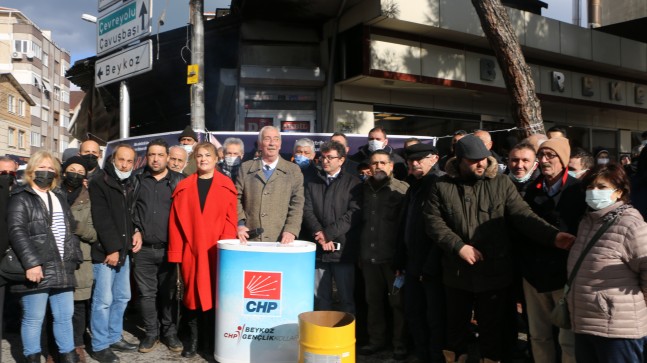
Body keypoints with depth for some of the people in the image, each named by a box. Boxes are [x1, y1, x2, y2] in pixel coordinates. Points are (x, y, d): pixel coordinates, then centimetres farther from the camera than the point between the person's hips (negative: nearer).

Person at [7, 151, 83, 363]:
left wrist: (74, 257, 15)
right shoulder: (21, 198, -3)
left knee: (65, 316, 10)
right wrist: (31, 262, -22)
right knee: (34, 319, 2)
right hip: (37, 270, -6)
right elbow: (17, 232, -14)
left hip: (62, 270, 6)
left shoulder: (59, 197, 20)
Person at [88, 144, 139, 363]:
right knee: (103, 300, -5)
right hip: (105, 251, -8)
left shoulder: (130, 185, 15)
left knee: (122, 297, 13)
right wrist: (112, 248, -18)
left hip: (123, 250, 8)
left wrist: (135, 235, 5)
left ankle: (114, 338, 26)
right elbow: (101, 220, -15)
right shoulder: (99, 183, -8)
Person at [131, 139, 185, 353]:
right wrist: (136, 231, 0)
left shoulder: (179, 181, 4)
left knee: (168, 293, 6)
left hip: (169, 248, -1)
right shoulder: (137, 180, 10)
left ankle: (169, 332, 19)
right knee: (146, 294, 6)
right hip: (143, 249, 1)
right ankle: (151, 332, 19)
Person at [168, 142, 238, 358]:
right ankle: (193, 340, 20)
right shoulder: (183, 187, 7)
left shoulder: (227, 186, 4)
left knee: (216, 294, 6)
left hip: (218, 252, -1)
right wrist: (175, 252, -2)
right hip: (191, 251, 1)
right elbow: (175, 221, 3)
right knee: (192, 294, 6)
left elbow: (230, 220, -1)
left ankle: (213, 340, 20)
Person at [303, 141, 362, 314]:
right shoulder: (312, 183, 15)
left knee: (347, 299, 2)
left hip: (343, 249, -3)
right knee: (320, 298, 10)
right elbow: (307, 211, 4)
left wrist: (329, 233, -14)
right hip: (318, 248, 3)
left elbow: (354, 213, -8)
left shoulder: (352, 183, 3)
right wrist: (319, 234, -12)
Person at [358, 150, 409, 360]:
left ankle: (400, 344, 16)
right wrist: (360, 252, 10)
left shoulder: (402, 189, -4)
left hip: (393, 256, -4)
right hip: (369, 256, 4)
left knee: (398, 302, 4)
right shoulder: (365, 189, 10)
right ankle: (376, 340, 25)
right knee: (374, 301, 11)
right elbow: (360, 221, 12)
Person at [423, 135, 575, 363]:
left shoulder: (501, 183, -1)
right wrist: (459, 246, -16)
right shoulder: (442, 186, -1)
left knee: (493, 329, 10)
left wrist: (553, 235, -24)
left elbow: (523, 215, -10)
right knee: (456, 325, 17)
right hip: (457, 274, 1)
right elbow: (433, 221, -6)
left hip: (495, 273, 0)